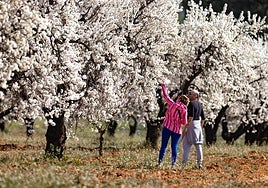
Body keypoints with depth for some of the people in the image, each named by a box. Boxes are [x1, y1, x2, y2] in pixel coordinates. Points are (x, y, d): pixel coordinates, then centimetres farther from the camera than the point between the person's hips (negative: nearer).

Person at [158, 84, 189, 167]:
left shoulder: (172, 104, -7)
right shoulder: (184, 110, -5)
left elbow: (165, 96, 5)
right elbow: (184, 122, -2)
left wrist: (164, 87, 19)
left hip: (167, 127, 0)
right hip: (177, 130, 0)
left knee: (163, 145, 6)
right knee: (174, 146, 5)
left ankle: (159, 162, 3)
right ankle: (173, 163, -4)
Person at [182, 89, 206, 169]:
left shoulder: (191, 104, -13)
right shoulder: (199, 104, 12)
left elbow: (191, 117, -23)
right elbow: (203, 118, 16)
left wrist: (186, 127, -22)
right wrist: (200, 127, 23)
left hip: (191, 124, -8)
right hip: (198, 125, 8)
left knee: (187, 144, -6)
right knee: (198, 144, 8)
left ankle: (183, 163, -10)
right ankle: (199, 163, 6)